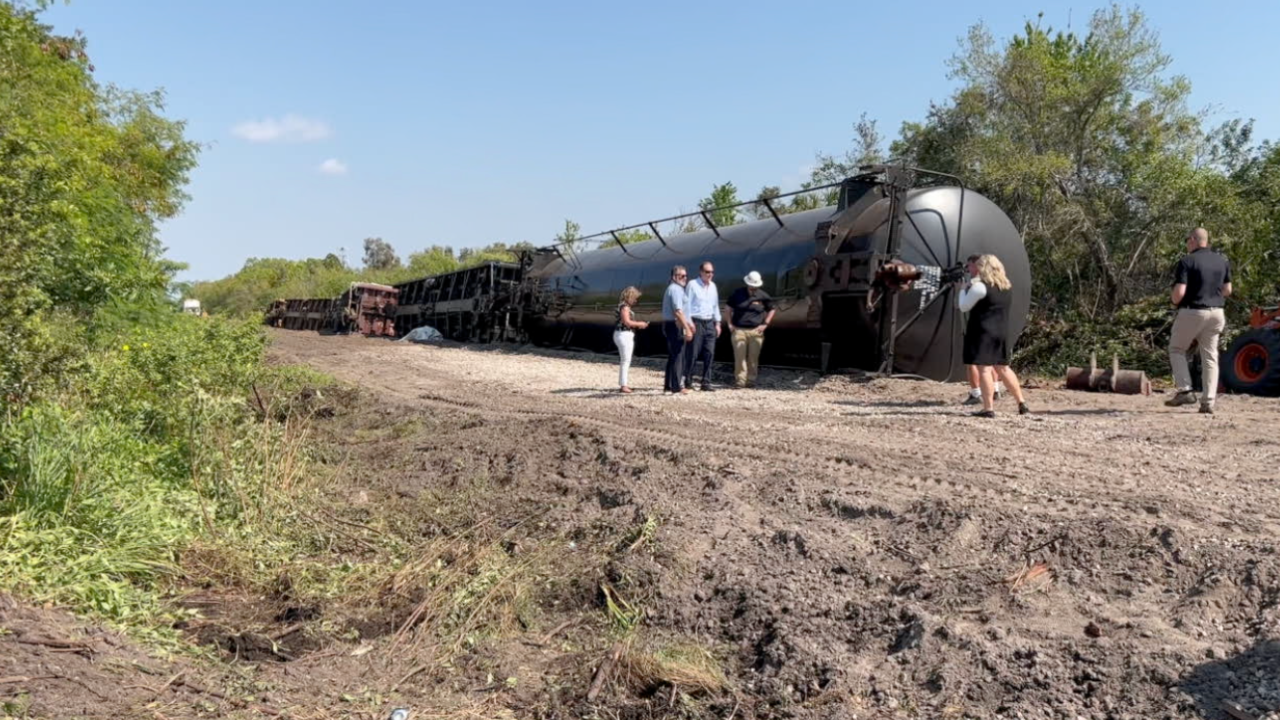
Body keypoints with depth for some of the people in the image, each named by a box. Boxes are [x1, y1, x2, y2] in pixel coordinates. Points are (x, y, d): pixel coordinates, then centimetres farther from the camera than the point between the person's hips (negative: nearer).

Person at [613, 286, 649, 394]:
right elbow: (627, 322, -20)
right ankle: (623, 386, -4)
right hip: (624, 335, -10)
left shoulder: (626, 306, 15)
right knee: (626, 361, -6)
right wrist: (639, 324, -9)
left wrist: (638, 324, 7)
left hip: (626, 335, 10)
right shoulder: (624, 307, -14)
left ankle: (622, 384, 20)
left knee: (625, 361, 14)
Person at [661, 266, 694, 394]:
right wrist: (687, 329, -23)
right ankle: (677, 387, -2)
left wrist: (688, 324, 24)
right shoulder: (676, 289, -15)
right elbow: (678, 312, -23)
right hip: (675, 326, -11)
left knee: (673, 357, 15)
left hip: (670, 326, 11)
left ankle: (668, 386, 21)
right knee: (677, 356, -6)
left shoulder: (672, 288, 19)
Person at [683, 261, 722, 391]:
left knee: (710, 353, 1)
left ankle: (706, 383, 6)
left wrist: (717, 323, 14)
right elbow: (687, 304, -7)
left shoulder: (713, 286, 14)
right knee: (693, 354, -3)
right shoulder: (692, 284, -5)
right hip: (696, 322, -6)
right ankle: (688, 381, 8)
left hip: (709, 323, 6)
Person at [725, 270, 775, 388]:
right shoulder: (738, 293, 4)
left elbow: (771, 310, 17)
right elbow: (728, 307, 15)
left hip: (755, 331, 1)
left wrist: (765, 324, 6)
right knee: (739, 357, -6)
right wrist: (730, 323, 8)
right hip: (738, 330, -1)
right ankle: (740, 381, -2)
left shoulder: (763, 296, 4)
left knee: (753, 358, 3)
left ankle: (751, 380, 12)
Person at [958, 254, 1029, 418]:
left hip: (983, 332, -8)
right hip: (1002, 332, 8)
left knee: (984, 368, -7)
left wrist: (964, 289, 10)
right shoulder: (1007, 286, 12)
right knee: (1003, 368, 16)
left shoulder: (979, 286, -12)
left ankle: (988, 408, -11)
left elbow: (964, 307, -6)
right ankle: (1022, 403, 16)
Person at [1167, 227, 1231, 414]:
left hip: (1192, 312, -5)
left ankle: (1185, 390, 1)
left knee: (1176, 349, 13)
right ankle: (1208, 402, 5)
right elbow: (1227, 290, 13)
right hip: (1216, 313, 5)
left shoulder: (1187, 261, -12)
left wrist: (1174, 301, 3)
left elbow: (1179, 292, -18)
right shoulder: (1222, 260, 8)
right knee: (1210, 356, 8)